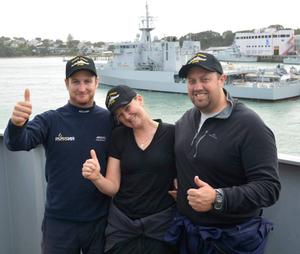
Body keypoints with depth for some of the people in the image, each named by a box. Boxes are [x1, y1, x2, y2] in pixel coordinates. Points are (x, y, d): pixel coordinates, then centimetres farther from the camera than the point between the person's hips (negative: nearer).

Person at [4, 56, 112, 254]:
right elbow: (17, 143, -20)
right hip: (59, 221, 0)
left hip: (100, 220, 1)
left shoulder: (110, 120, -4)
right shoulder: (51, 120, -5)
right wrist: (17, 124, -37)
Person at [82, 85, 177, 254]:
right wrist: (96, 177, -19)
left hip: (161, 222, -2)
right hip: (121, 223, 2)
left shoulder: (171, 133, -8)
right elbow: (113, 188, -2)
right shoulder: (118, 136, 0)